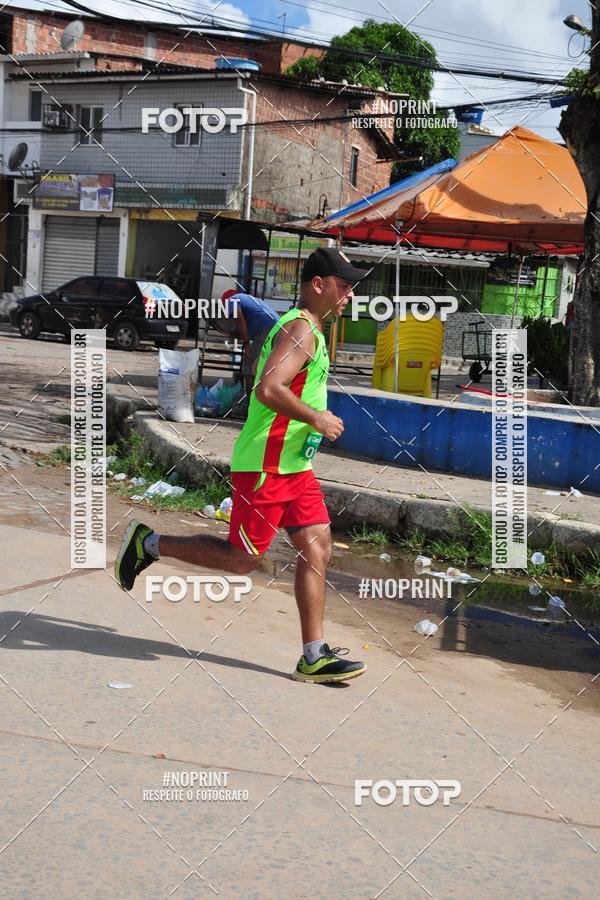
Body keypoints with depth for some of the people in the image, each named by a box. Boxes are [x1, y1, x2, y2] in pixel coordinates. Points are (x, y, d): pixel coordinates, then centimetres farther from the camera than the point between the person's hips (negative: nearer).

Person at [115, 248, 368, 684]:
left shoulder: (309, 329, 17)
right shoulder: (300, 329, -16)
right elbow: (268, 390, -29)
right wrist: (316, 419, -20)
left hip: (294, 465, 10)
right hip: (264, 466, -10)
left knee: (318, 550, 4)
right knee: (242, 558, -1)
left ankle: (315, 657, 8)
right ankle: (149, 544, 16)